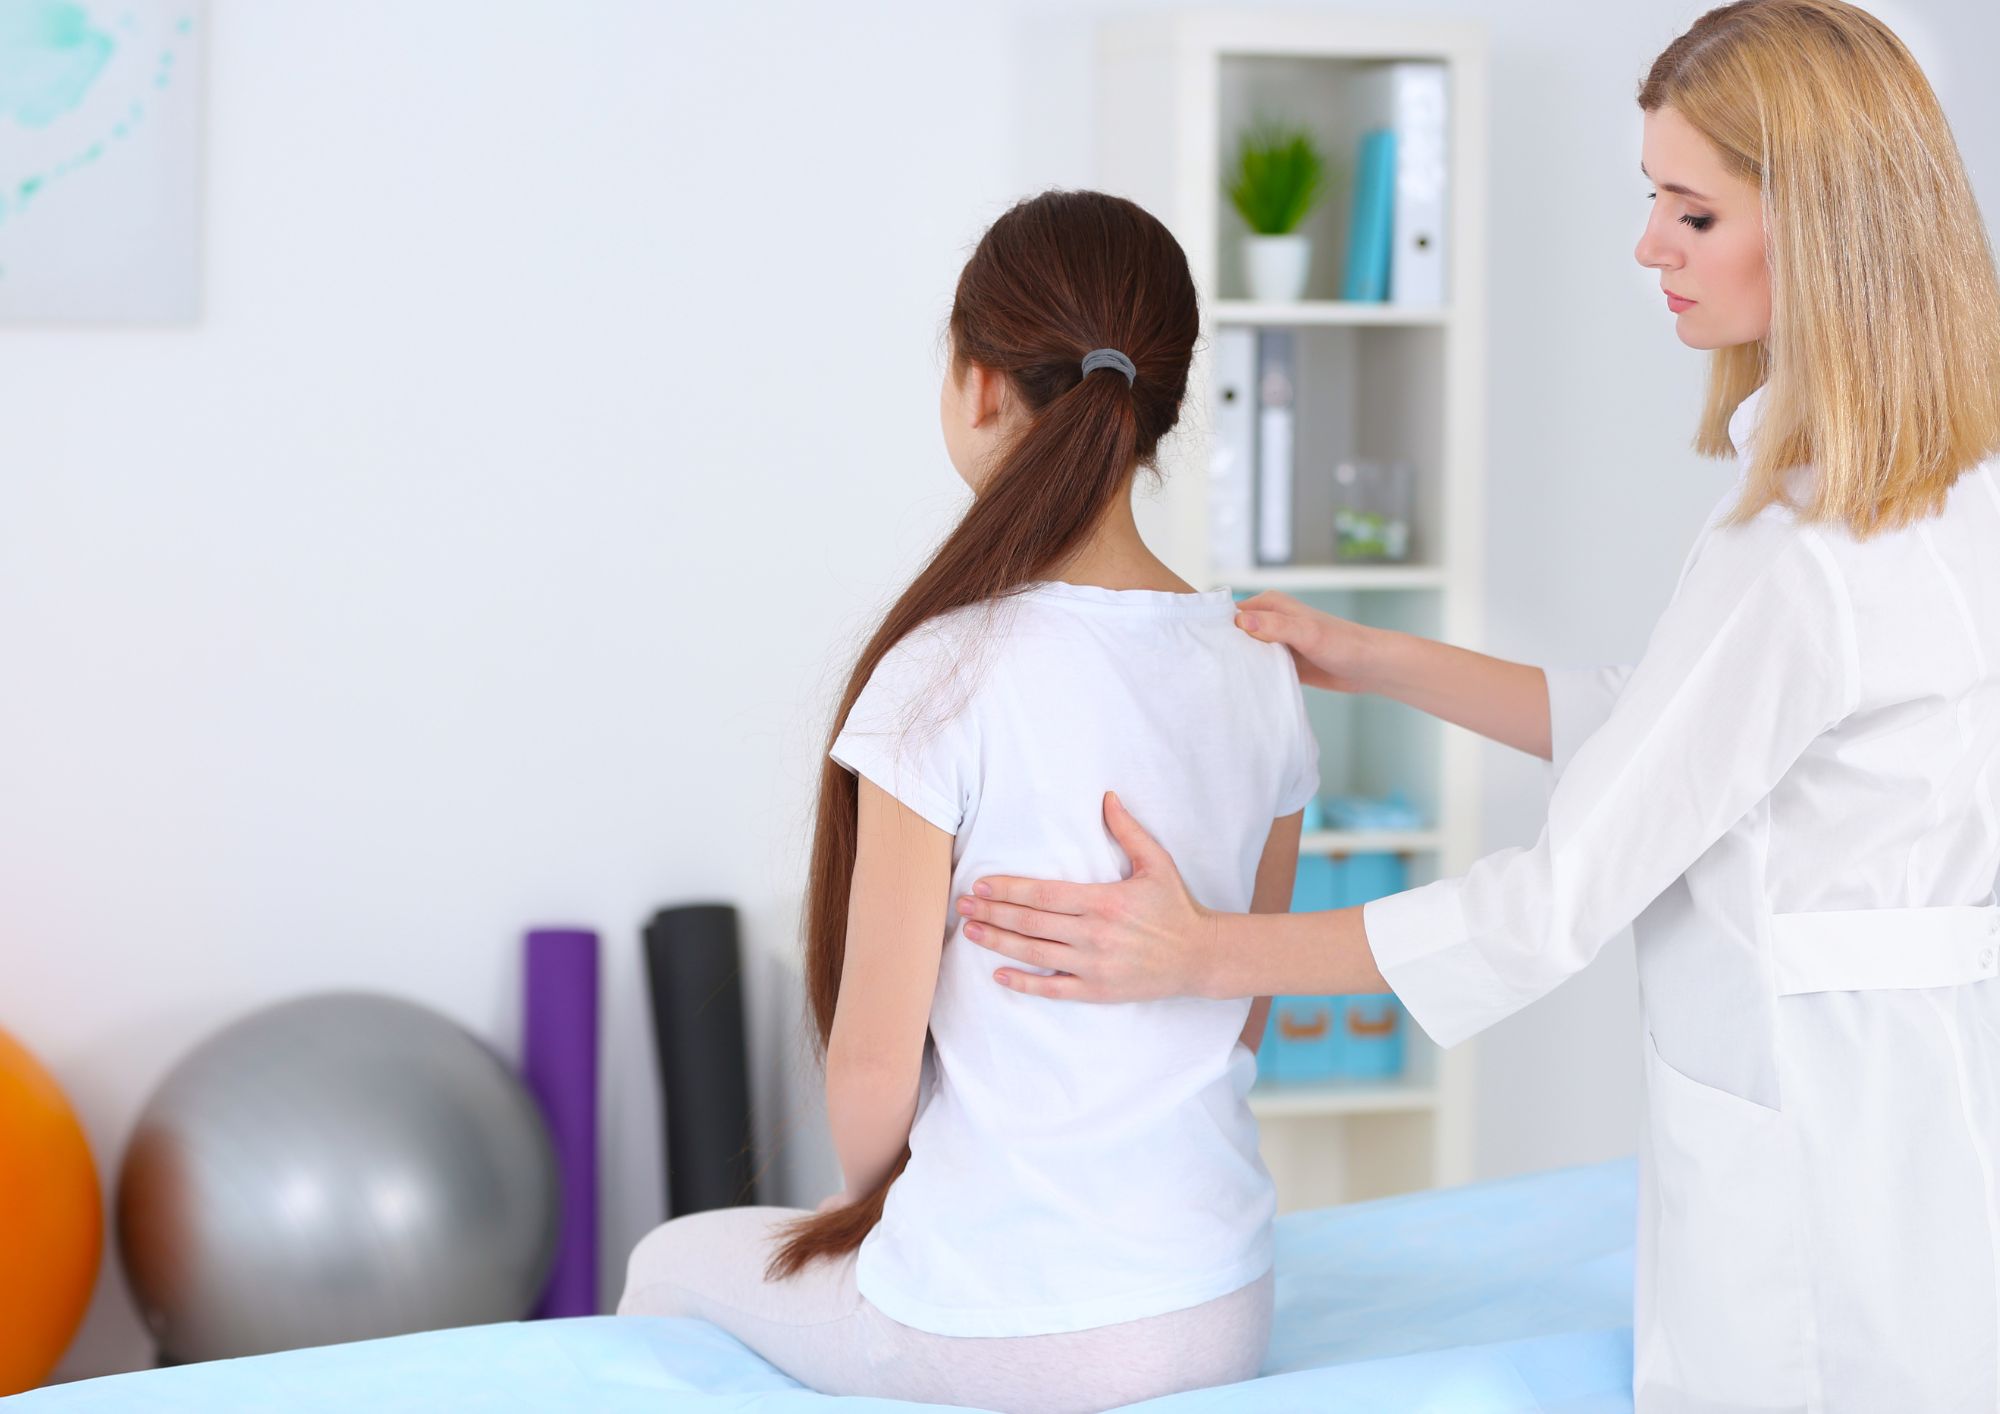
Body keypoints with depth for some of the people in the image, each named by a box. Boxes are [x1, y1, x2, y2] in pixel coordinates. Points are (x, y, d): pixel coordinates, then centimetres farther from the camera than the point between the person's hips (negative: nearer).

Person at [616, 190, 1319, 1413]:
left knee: (671, 1264, 25)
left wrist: (873, 1202, 7)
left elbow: (872, 1072, -13)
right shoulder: (1261, 671, -1)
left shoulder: (948, 678, -19)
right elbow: (1241, 1027, 9)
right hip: (1219, 1313, 6)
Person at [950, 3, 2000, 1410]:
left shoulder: (1800, 555, -24)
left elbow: (1565, 897, -20)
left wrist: (1203, 955, -13)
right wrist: (1365, 658, 17)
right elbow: (1654, 725, 15)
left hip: (1822, 1149, -9)